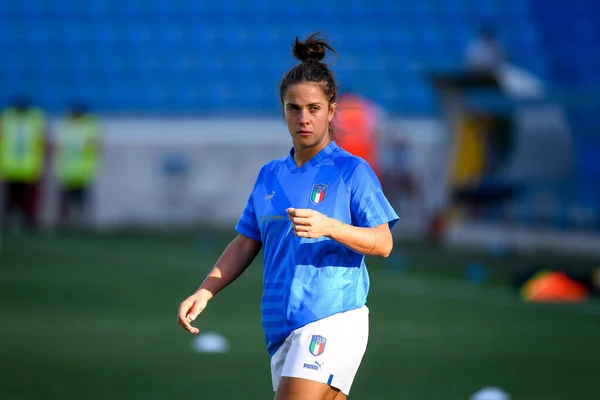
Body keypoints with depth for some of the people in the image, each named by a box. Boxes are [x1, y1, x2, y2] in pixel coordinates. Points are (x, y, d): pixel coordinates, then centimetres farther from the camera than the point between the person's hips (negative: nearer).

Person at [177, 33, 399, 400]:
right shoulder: (270, 176, 16)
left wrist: (329, 227, -23)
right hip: (282, 325, 6)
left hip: (332, 318, -6)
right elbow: (245, 245, 19)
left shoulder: (352, 170, -2)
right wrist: (204, 293, 6)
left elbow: (383, 243, -7)